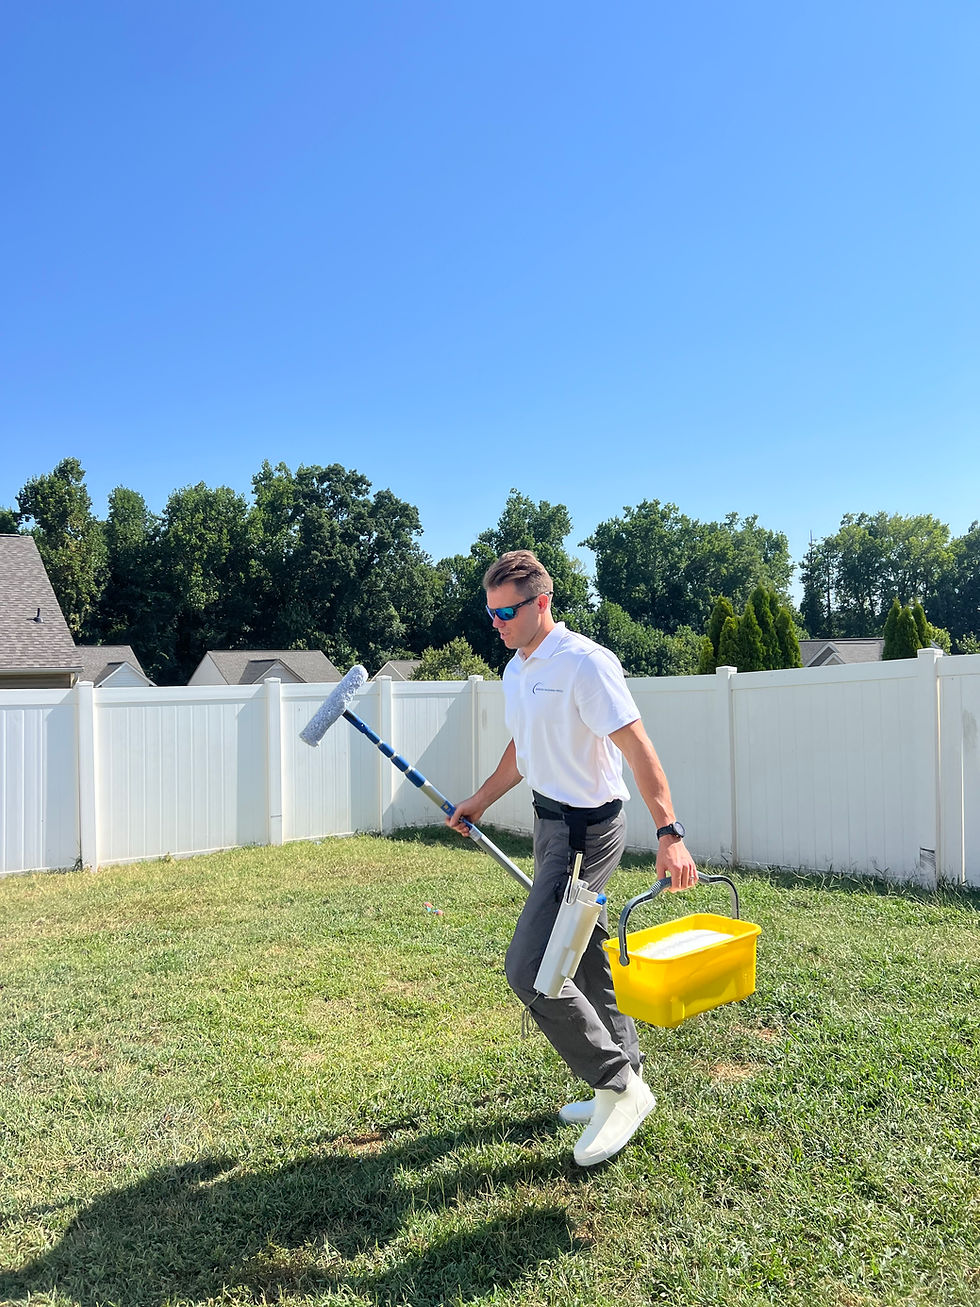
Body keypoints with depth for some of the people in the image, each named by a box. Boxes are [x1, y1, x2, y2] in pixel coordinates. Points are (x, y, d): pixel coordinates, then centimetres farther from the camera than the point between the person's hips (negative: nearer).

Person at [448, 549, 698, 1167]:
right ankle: (625, 1080, 34)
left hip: (587, 829, -9)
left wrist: (669, 833, -31)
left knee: (529, 969, -12)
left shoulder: (585, 663, -19)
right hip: (553, 822, 9)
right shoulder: (515, 670, 10)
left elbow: (638, 748, -24)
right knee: (588, 966, 17)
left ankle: (619, 1087, 5)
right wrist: (479, 802, 27)